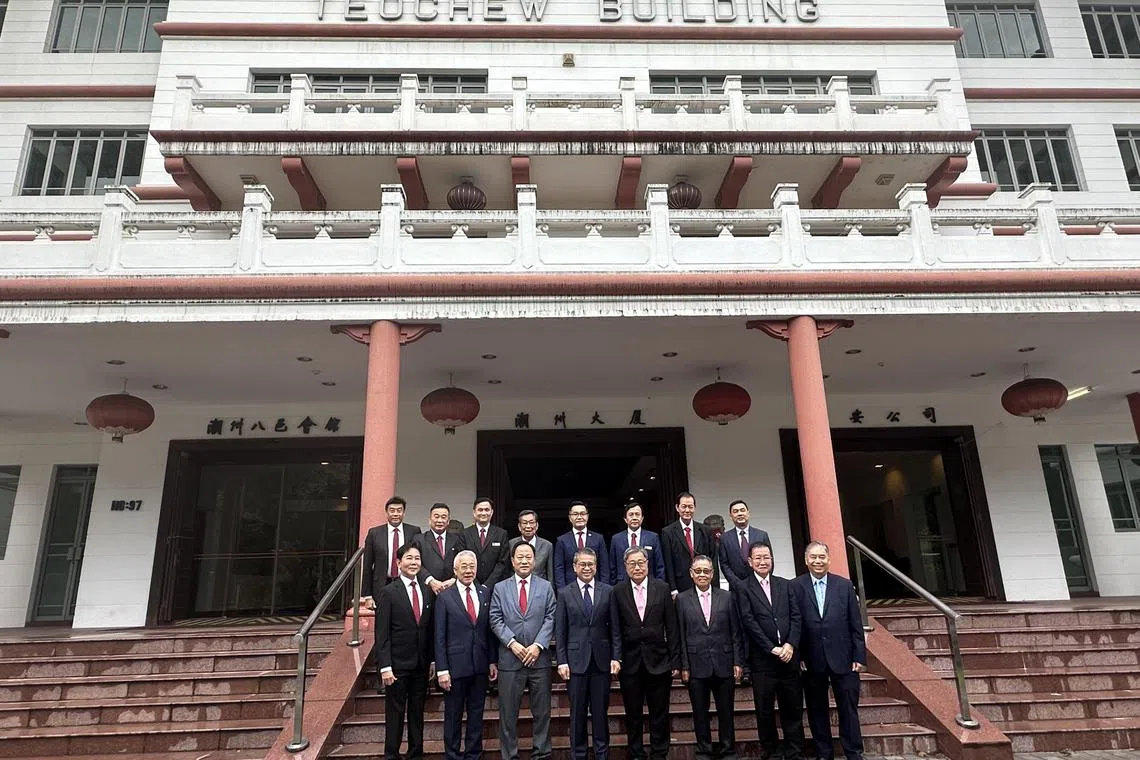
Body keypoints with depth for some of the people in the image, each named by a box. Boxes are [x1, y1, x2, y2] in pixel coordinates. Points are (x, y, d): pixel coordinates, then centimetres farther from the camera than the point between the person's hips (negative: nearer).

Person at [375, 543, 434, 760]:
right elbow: (382, 634, -10)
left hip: (421, 664, 5)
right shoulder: (388, 593, -8)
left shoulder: (427, 591, 7)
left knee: (417, 712, 13)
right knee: (395, 712, 6)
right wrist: (385, 667, -15)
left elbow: (430, 629, 9)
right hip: (398, 664, -4)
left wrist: (432, 660, 7)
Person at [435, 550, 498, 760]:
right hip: (455, 666, -3)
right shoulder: (444, 597, -5)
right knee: (453, 716, 9)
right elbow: (439, 637, -6)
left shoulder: (485, 593, 5)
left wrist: (493, 661, 4)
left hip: (480, 666, 3)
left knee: (476, 714, 13)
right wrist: (442, 669, -10)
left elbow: (490, 629, 7)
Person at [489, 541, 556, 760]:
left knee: (542, 711, 8)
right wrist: (512, 643, -13)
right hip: (510, 659, 0)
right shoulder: (500, 588, 6)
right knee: (508, 712, 5)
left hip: (539, 658, 1)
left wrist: (538, 645, -12)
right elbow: (496, 620, -1)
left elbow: (550, 619, 0)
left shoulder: (546, 587, 7)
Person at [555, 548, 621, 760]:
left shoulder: (608, 591, 3)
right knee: (577, 713, 8)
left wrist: (616, 657, -2)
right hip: (576, 660, 0)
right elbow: (560, 631, 1)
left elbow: (615, 628, 3)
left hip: (601, 660, 1)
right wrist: (562, 661, -4)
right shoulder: (564, 594, 1)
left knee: (601, 711, 8)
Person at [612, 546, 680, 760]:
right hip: (630, 662, 0)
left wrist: (675, 660, -2)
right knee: (633, 715, 11)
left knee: (659, 713, 9)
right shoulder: (618, 592, -2)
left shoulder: (662, 588, -1)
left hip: (658, 661, 0)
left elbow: (672, 627, 0)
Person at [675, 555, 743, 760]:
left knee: (726, 711, 10)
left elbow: (735, 633, 4)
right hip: (697, 665, -1)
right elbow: (681, 635, 0)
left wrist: (738, 662, -1)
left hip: (724, 664, 1)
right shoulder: (682, 599, 1)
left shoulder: (726, 597, 4)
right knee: (700, 712, 9)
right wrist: (684, 666, -4)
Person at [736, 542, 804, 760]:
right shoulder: (742, 588, -1)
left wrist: (790, 645, -9)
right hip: (762, 660, -3)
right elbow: (749, 622, -7)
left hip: (788, 656, 3)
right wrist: (772, 648, -12)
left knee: (793, 709, 8)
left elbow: (796, 617, 5)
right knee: (764, 710, 6)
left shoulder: (785, 585, 11)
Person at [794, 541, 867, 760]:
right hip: (812, 660, 0)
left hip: (843, 659, 1)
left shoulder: (844, 585, 2)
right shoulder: (796, 587, -4)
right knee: (817, 710, 11)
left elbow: (856, 624, 3)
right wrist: (798, 657, -7)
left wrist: (860, 656, -1)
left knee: (849, 708, 8)